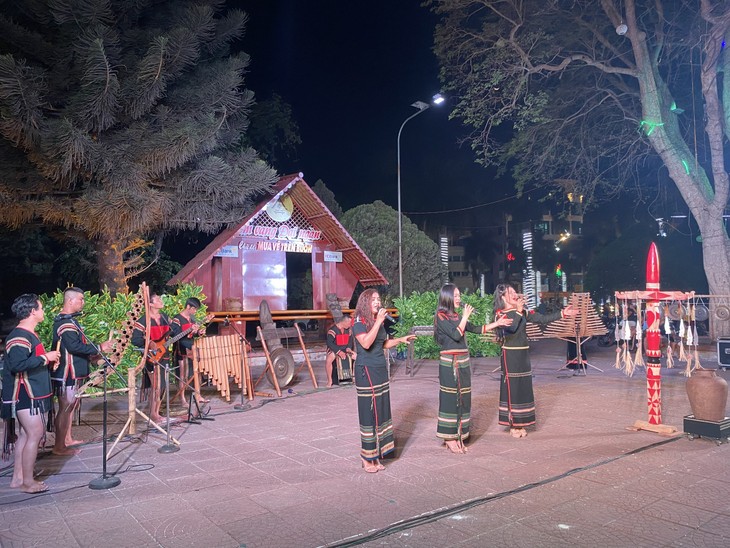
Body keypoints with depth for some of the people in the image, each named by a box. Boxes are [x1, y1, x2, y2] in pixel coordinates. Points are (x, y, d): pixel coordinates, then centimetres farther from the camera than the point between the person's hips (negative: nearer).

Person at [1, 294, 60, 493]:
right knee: (35, 434, -7)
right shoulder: (19, 337, -18)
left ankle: (17, 478, 22)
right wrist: (45, 358, -24)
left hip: (32, 394, 10)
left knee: (27, 434, 14)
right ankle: (28, 482, 2)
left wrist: (49, 359, 10)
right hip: (24, 395, -10)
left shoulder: (29, 334, 14)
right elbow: (17, 365, -31)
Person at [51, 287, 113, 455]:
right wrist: (98, 348, -24)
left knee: (70, 406, 18)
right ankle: (59, 447, 5)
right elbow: (74, 346, -28)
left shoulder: (68, 320, 14)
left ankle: (67, 439, 29)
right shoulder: (65, 322, -20)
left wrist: (91, 353, 16)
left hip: (73, 372, 11)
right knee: (65, 408, -3)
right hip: (67, 374, -11)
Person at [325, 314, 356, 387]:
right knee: (328, 360, -37)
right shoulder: (332, 330, -18)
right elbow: (329, 343, -26)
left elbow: (350, 340, 11)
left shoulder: (348, 330, 4)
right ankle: (330, 380, -21)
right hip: (334, 350, -6)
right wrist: (339, 352, -32)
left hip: (345, 350, 6)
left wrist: (349, 348, -11)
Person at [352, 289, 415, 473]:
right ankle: (367, 458, 8)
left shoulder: (378, 321, 12)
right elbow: (366, 343, -26)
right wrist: (378, 321, -24)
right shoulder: (359, 322, -10)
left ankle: (375, 454, 18)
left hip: (381, 370, 8)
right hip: (367, 371, -8)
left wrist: (401, 340, 11)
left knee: (381, 411, 9)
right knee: (369, 412, -3)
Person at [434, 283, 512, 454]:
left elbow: (476, 329, 18)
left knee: (462, 398, 7)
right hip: (449, 362, -7)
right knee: (450, 398, -3)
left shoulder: (456, 316, 14)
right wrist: (465, 316, -10)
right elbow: (456, 335, -16)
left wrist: (497, 323, 15)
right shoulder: (441, 316, -7)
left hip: (463, 362, 7)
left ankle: (458, 436, 15)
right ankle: (449, 438, 5)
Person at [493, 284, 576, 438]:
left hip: (523, 355, 6)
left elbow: (542, 319, 4)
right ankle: (513, 425, 7)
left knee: (524, 388, 9)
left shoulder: (523, 311, 9)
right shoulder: (501, 314, -9)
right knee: (512, 388, -2)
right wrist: (518, 311, -26)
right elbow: (510, 329, -26)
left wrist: (562, 313, -2)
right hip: (510, 355, -6)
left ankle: (520, 424, 18)